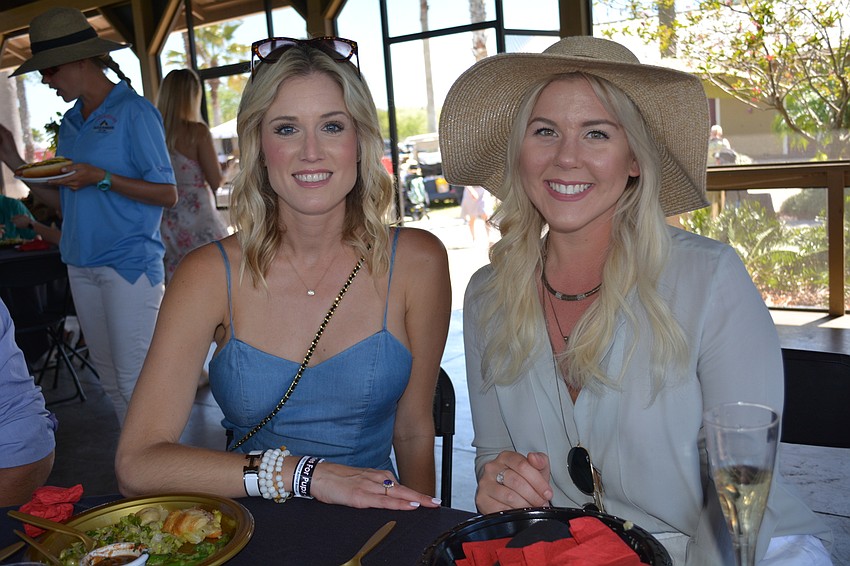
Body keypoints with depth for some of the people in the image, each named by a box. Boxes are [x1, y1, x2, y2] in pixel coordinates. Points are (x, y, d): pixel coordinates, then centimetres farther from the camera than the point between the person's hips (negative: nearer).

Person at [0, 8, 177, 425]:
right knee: (110, 378, 12)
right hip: (81, 264, 8)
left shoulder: (133, 111, -6)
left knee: (134, 379, -7)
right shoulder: (71, 122, 15)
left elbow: (167, 194, -10)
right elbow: (63, 201, 17)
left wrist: (101, 178, -18)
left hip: (129, 262, -7)